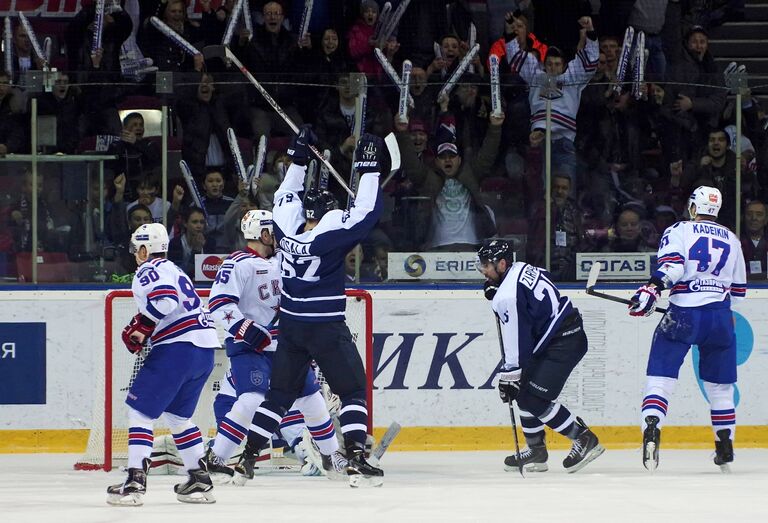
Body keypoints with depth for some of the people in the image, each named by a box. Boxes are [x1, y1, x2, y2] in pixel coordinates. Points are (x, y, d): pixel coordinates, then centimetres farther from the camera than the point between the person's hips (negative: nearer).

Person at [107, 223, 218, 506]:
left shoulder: (148, 271, -4)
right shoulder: (173, 270, 27)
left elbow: (165, 300, -22)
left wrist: (140, 327, -13)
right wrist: (145, 332, 19)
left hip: (178, 346, -9)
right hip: (206, 349, 9)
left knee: (140, 408, -5)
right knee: (177, 414, 22)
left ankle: (136, 480, -14)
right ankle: (200, 480, 19)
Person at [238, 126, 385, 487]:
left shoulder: (288, 228, -1)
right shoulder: (330, 234, -17)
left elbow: (284, 197, 18)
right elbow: (367, 212, -19)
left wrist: (298, 159, 21)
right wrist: (369, 169, -14)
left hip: (291, 326, 6)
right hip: (326, 328, -6)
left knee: (280, 392, 15)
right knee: (353, 389, 2)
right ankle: (356, 459, -12)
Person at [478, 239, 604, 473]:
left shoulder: (508, 296, -21)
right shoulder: (521, 269, 6)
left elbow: (517, 345, -20)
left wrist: (509, 377, -13)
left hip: (564, 343, -11)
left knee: (535, 399, -12)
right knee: (524, 392, 11)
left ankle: (584, 440, -2)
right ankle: (536, 452, 17)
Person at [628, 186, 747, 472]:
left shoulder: (678, 231, 6)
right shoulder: (731, 239, 18)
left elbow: (671, 265, -14)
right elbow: (738, 290, 22)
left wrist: (651, 289, -22)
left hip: (683, 315, -3)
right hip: (721, 316, 3)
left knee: (659, 378, -4)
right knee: (720, 384, 15)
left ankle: (651, 432, -26)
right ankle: (725, 449, 17)